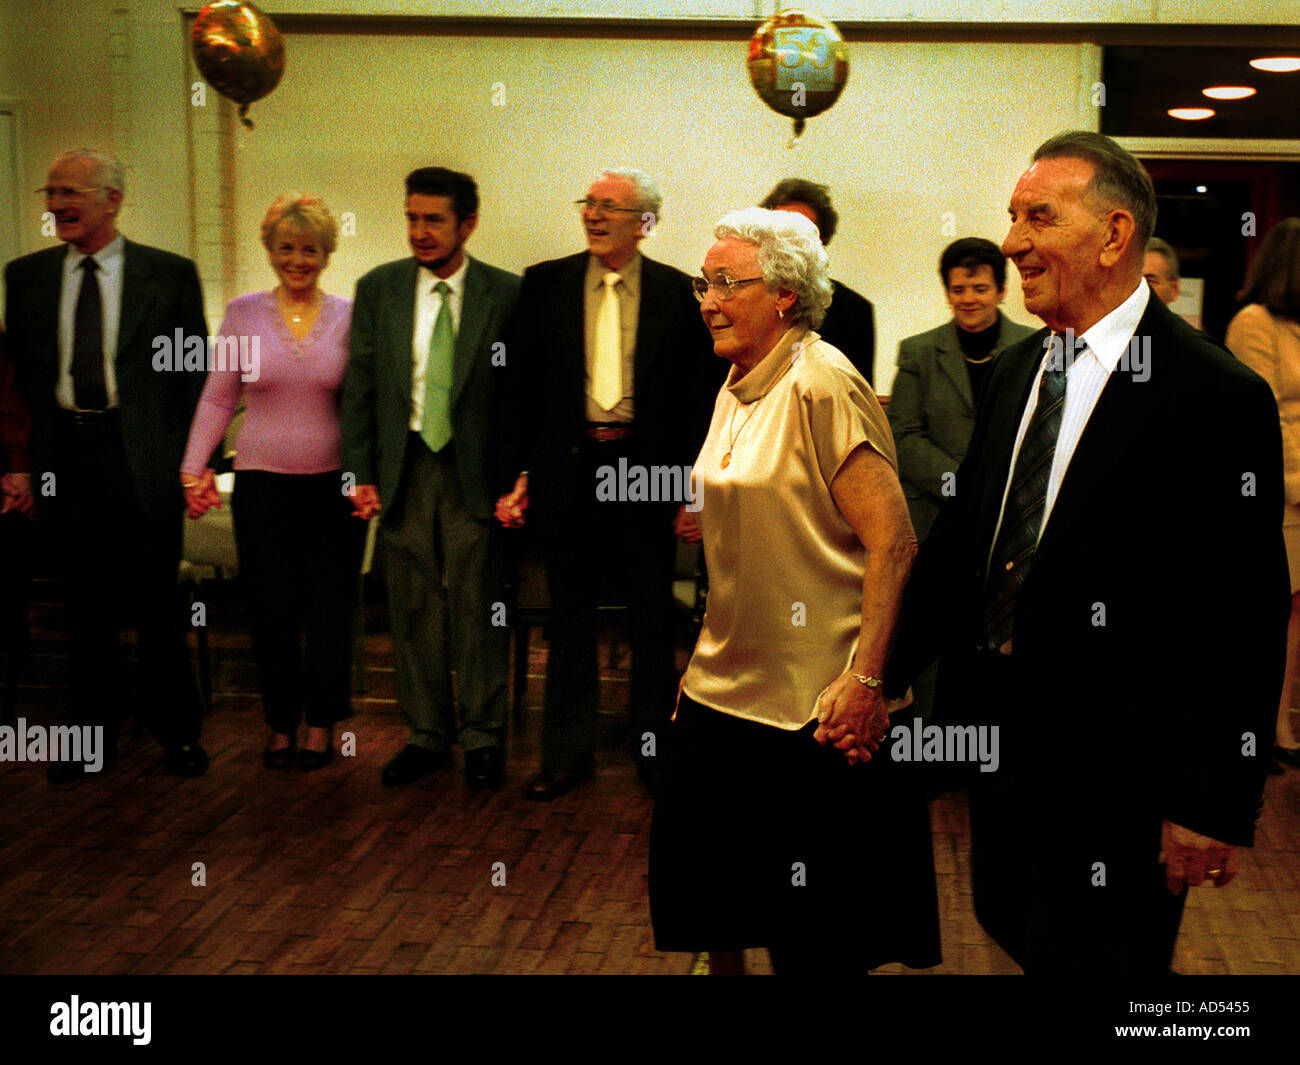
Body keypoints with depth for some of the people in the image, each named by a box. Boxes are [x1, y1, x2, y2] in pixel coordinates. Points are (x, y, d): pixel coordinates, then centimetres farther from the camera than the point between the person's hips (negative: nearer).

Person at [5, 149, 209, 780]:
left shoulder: (170, 274, 1)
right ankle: (94, 732, 22)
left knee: (156, 599, 5)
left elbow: (197, 372, 3)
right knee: (86, 601, 10)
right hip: (64, 454, 3)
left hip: (142, 457, -2)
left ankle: (177, 731, 18)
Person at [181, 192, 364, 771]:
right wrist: (193, 467, 0)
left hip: (333, 485, 0)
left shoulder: (349, 317, 2)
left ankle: (321, 725, 19)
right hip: (262, 483, 1)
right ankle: (281, 724, 20)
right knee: (271, 609, 4)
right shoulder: (243, 312, 4)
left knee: (330, 608, 5)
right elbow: (218, 398, 6)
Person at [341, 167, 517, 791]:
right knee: (414, 607, 8)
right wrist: (360, 475, 0)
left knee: (478, 605, 3)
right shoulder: (377, 289, 4)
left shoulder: (506, 295, -3)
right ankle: (427, 734, 21)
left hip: (475, 470, -2)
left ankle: (482, 738, 16)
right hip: (403, 469, 3)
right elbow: (358, 388, 5)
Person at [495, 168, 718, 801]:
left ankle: (654, 749, 23)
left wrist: (691, 486, -3)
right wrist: (519, 471, -1)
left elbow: (696, 395, 2)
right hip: (568, 466, 1)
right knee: (570, 618, 10)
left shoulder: (679, 294, 1)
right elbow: (523, 384, 5)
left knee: (652, 619, 8)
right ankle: (567, 753, 22)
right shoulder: (544, 284, 4)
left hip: (646, 468, -1)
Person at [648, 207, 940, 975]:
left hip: (812, 707, -8)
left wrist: (864, 681, -23)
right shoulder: (737, 387, 11)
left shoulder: (823, 385, -15)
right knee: (701, 896, 14)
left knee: (810, 937, 5)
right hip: (724, 686, 8)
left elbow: (893, 542, -20)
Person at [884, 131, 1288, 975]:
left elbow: (1244, 620, -17)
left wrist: (1215, 805, -17)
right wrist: (889, 673, 7)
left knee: (1081, 958, 6)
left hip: (1113, 769, -7)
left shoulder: (1217, 397, -16)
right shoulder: (1017, 371, 7)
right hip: (1000, 729, 7)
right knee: (1008, 926, 21)